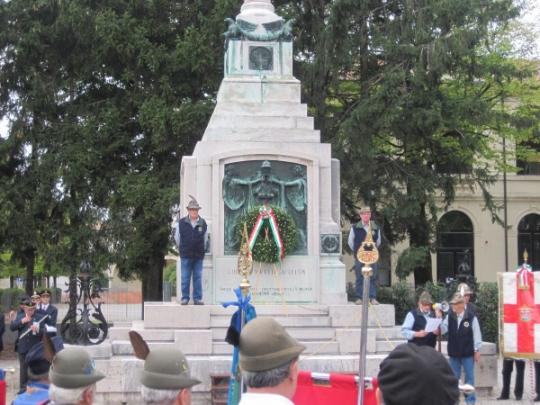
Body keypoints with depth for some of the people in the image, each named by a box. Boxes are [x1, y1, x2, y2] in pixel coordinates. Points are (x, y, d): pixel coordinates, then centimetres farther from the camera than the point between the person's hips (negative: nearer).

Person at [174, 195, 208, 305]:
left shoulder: (203, 224, 5)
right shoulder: (181, 223, 2)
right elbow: (177, 238, 14)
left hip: (199, 256, 1)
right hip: (185, 256, -1)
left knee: (198, 278, 3)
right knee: (185, 278, 0)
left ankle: (198, 298, 8)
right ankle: (185, 298, 7)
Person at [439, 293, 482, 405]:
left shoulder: (471, 318, -10)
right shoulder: (449, 317, -1)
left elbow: (477, 335, -5)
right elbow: (441, 331, -3)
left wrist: (477, 351, -4)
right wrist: (439, 319, -16)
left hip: (468, 353, -3)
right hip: (454, 353, 3)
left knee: (469, 377, 6)